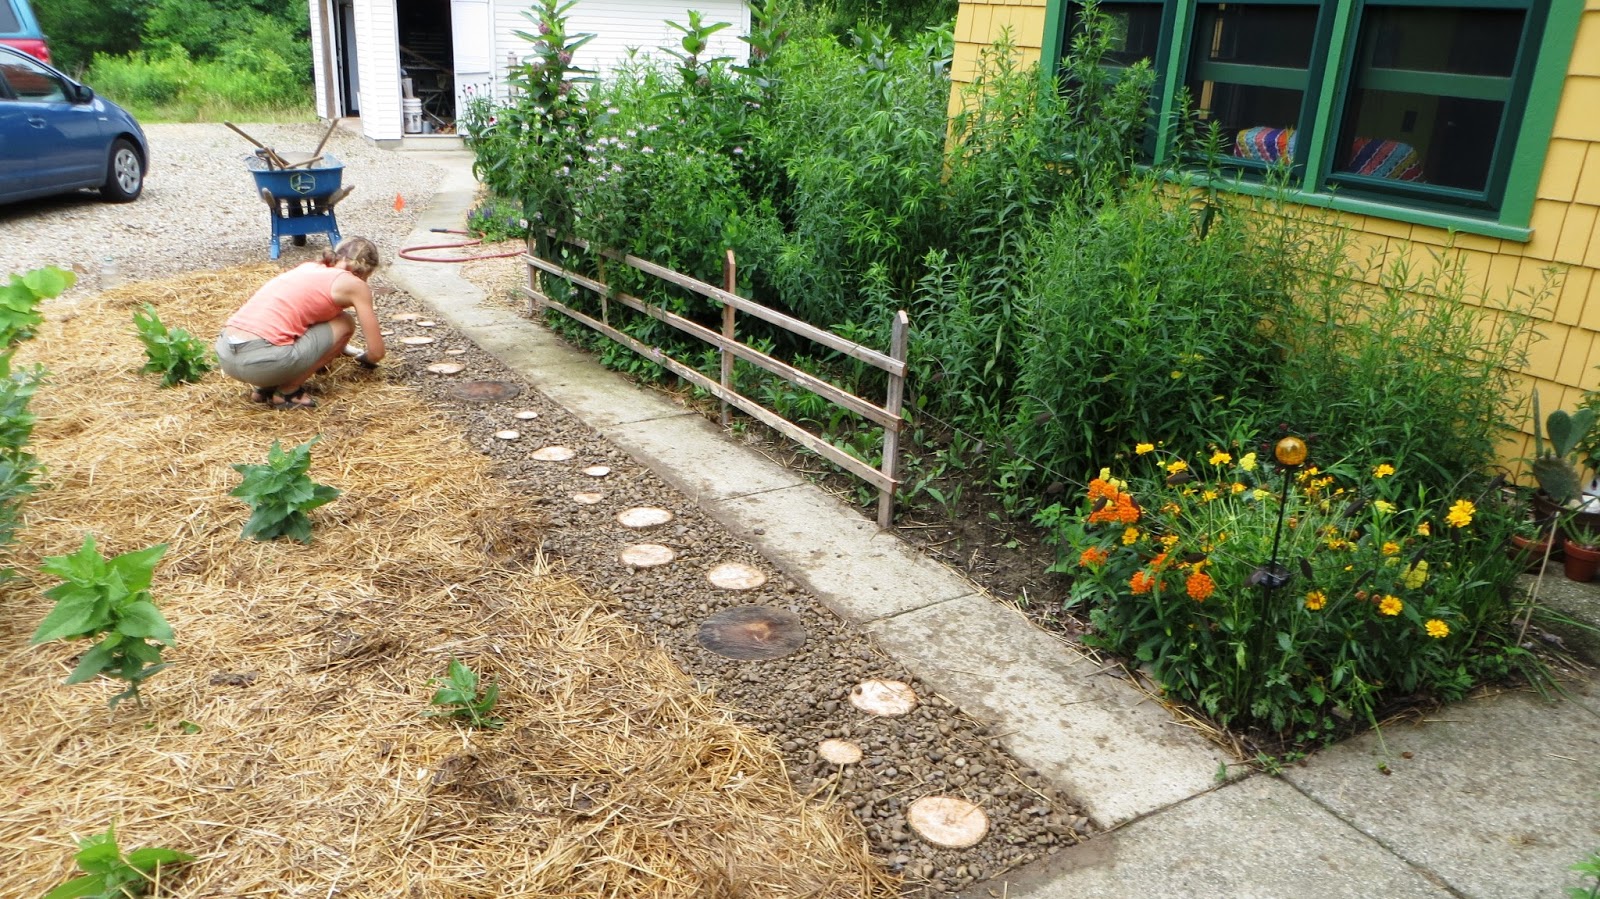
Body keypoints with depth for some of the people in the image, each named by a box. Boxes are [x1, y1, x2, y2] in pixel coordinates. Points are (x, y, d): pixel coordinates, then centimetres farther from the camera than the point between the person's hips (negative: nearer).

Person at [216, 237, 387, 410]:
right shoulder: (354, 284, 5)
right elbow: (376, 352, 8)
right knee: (344, 324, 12)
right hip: (262, 360, -8)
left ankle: (265, 386, 16)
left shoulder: (308, 267, 25)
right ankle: (287, 391, 5)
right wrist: (364, 358, 32)